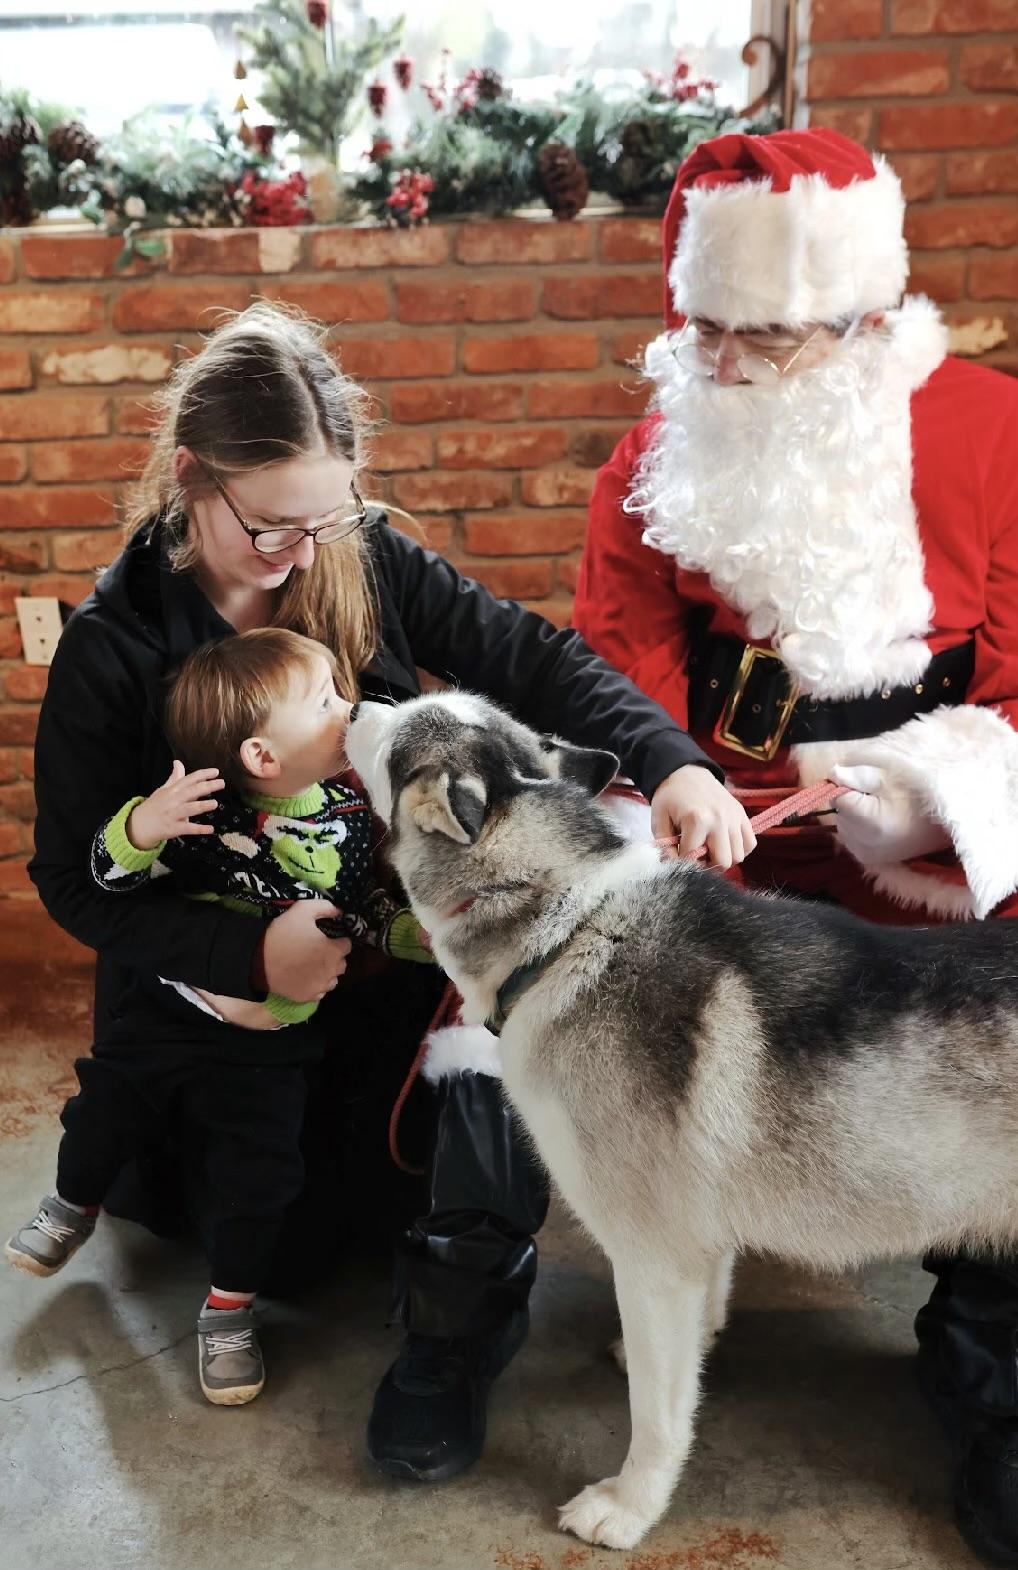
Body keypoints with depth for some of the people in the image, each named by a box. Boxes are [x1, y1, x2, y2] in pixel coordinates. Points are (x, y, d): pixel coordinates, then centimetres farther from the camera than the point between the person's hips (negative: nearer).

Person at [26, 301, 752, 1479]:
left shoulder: (368, 562, -10)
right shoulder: (116, 643, -16)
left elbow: (531, 662, -18)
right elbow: (75, 878, -14)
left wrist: (671, 761, -37)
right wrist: (248, 953, -29)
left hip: (383, 949, 2)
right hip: (210, 1004, -2)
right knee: (296, 1252, 0)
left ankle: (460, 1306, -15)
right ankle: (153, 1151, 32)